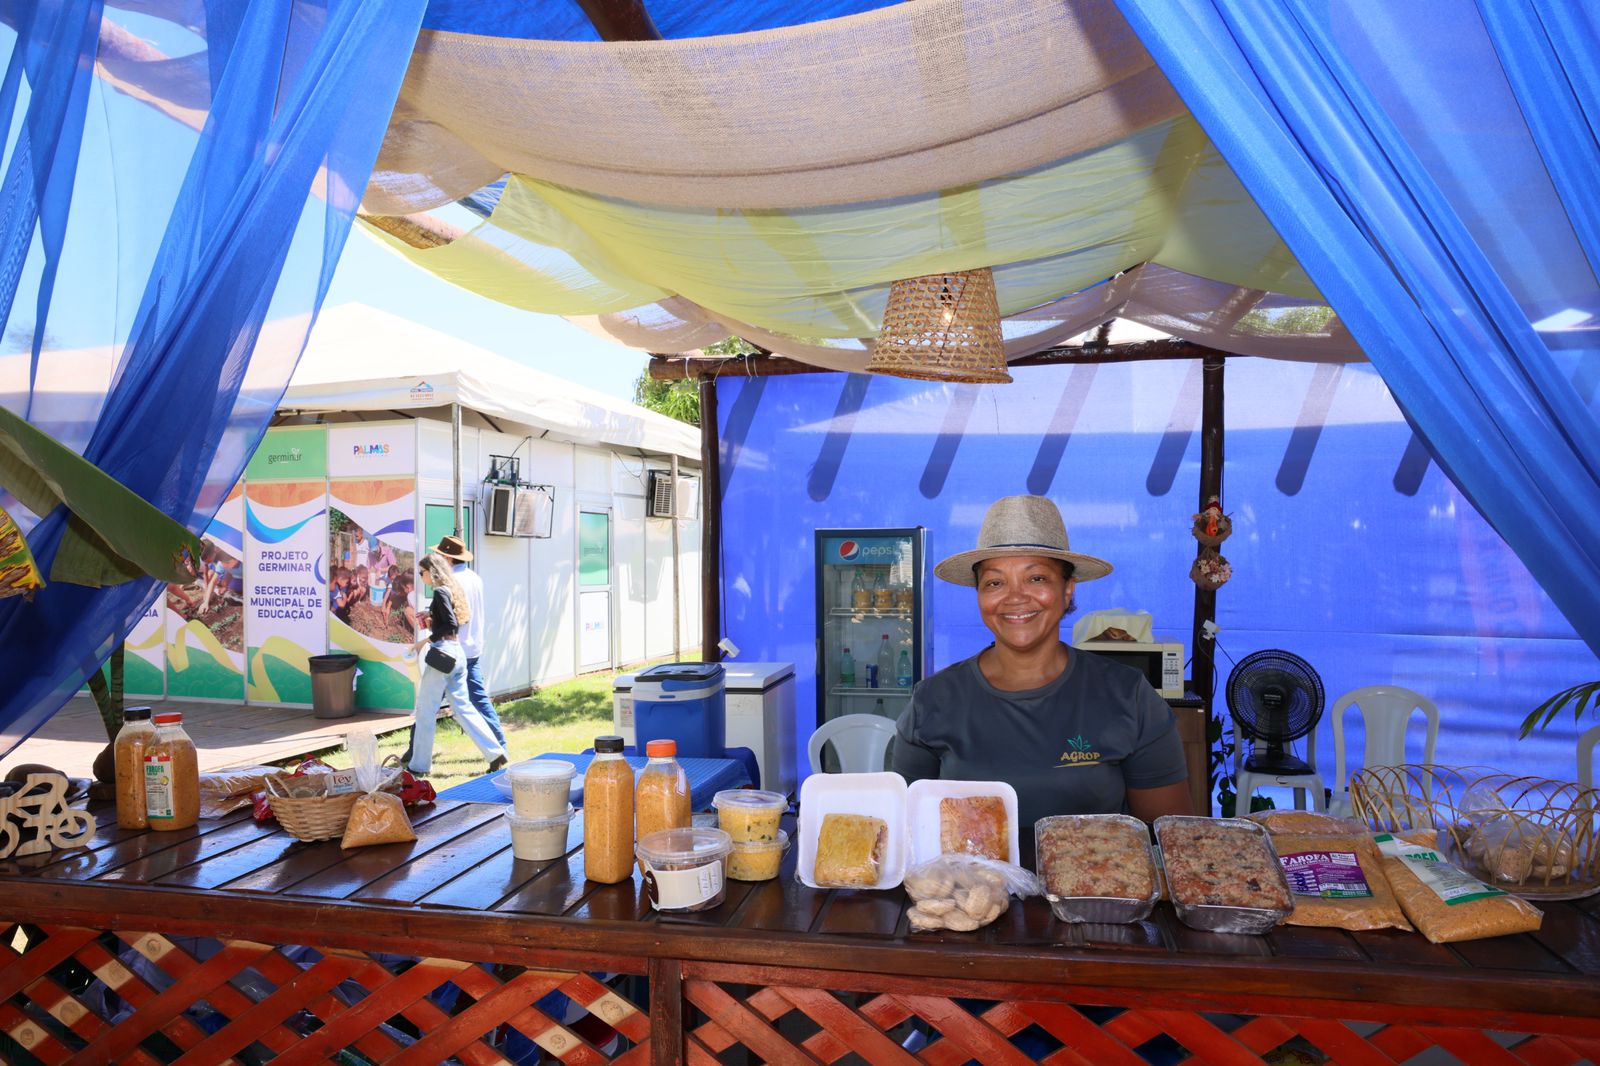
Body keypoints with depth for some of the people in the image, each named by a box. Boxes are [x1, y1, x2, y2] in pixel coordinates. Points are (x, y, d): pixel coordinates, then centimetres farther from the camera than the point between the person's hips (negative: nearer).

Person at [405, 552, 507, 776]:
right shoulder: (452, 589, 15)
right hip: (457, 654, 9)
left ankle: (419, 764, 10)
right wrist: (431, 618, 13)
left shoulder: (440, 592, -12)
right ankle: (495, 752, 5)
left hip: (442, 653, -9)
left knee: (425, 710, 2)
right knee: (462, 706, 11)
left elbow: (451, 625, -19)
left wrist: (427, 639, -13)